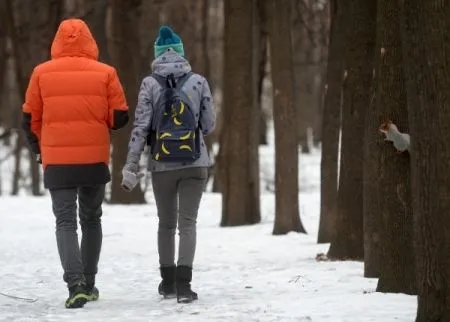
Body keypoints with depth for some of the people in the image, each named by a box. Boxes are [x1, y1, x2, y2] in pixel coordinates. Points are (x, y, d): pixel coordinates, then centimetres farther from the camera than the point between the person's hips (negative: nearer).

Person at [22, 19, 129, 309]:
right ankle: (88, 284, 22)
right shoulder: (105, 73, -4)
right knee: (91, 219, 18)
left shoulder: (42, 73, -2)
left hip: (57, 162, -1)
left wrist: (40, 150, 20)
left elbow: (30, 119, 3)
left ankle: (76, 284, -18)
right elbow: (120, 118, -3)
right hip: (95, 160, 1)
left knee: (65, 222, 0)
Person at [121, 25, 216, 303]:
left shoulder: (150, 84, -4)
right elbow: (209, 125, 3)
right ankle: (183, 283, -16)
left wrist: (131, 167, -4)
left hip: (162, 165, 1)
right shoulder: (198, 82, -2)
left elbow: (140, 128, -7)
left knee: (166, 223, 17)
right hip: (194, 163, -1)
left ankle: (168, 281, 23)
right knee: (188, 222, -2)